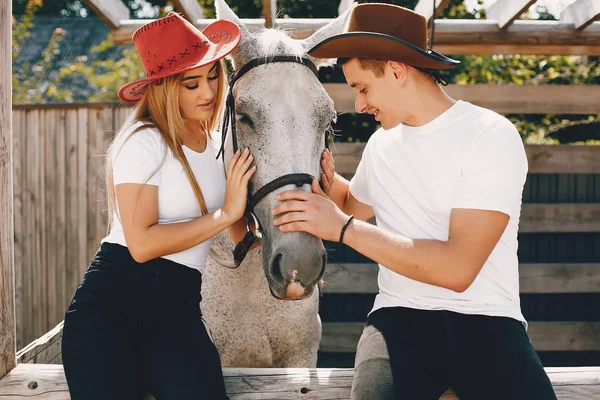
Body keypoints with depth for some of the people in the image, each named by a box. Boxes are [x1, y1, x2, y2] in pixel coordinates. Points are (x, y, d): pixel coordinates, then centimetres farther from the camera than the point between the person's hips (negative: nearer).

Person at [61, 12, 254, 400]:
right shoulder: (144, 142, -11)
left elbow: (242, 234, 13)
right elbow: (142, 244, -21)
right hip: (114, 302, -5)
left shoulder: (215, 142, 11)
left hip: (180, 310, 5)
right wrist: (225, 213, -17)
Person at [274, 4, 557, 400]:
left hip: (485, 319, -3)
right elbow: (355, 206, 35)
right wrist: (323, 171, 14)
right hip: (399, 317, 4)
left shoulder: (492, 136, -8)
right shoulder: (382, 143, 12)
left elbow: (458, 269, -18)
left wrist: (342, 227, -16)